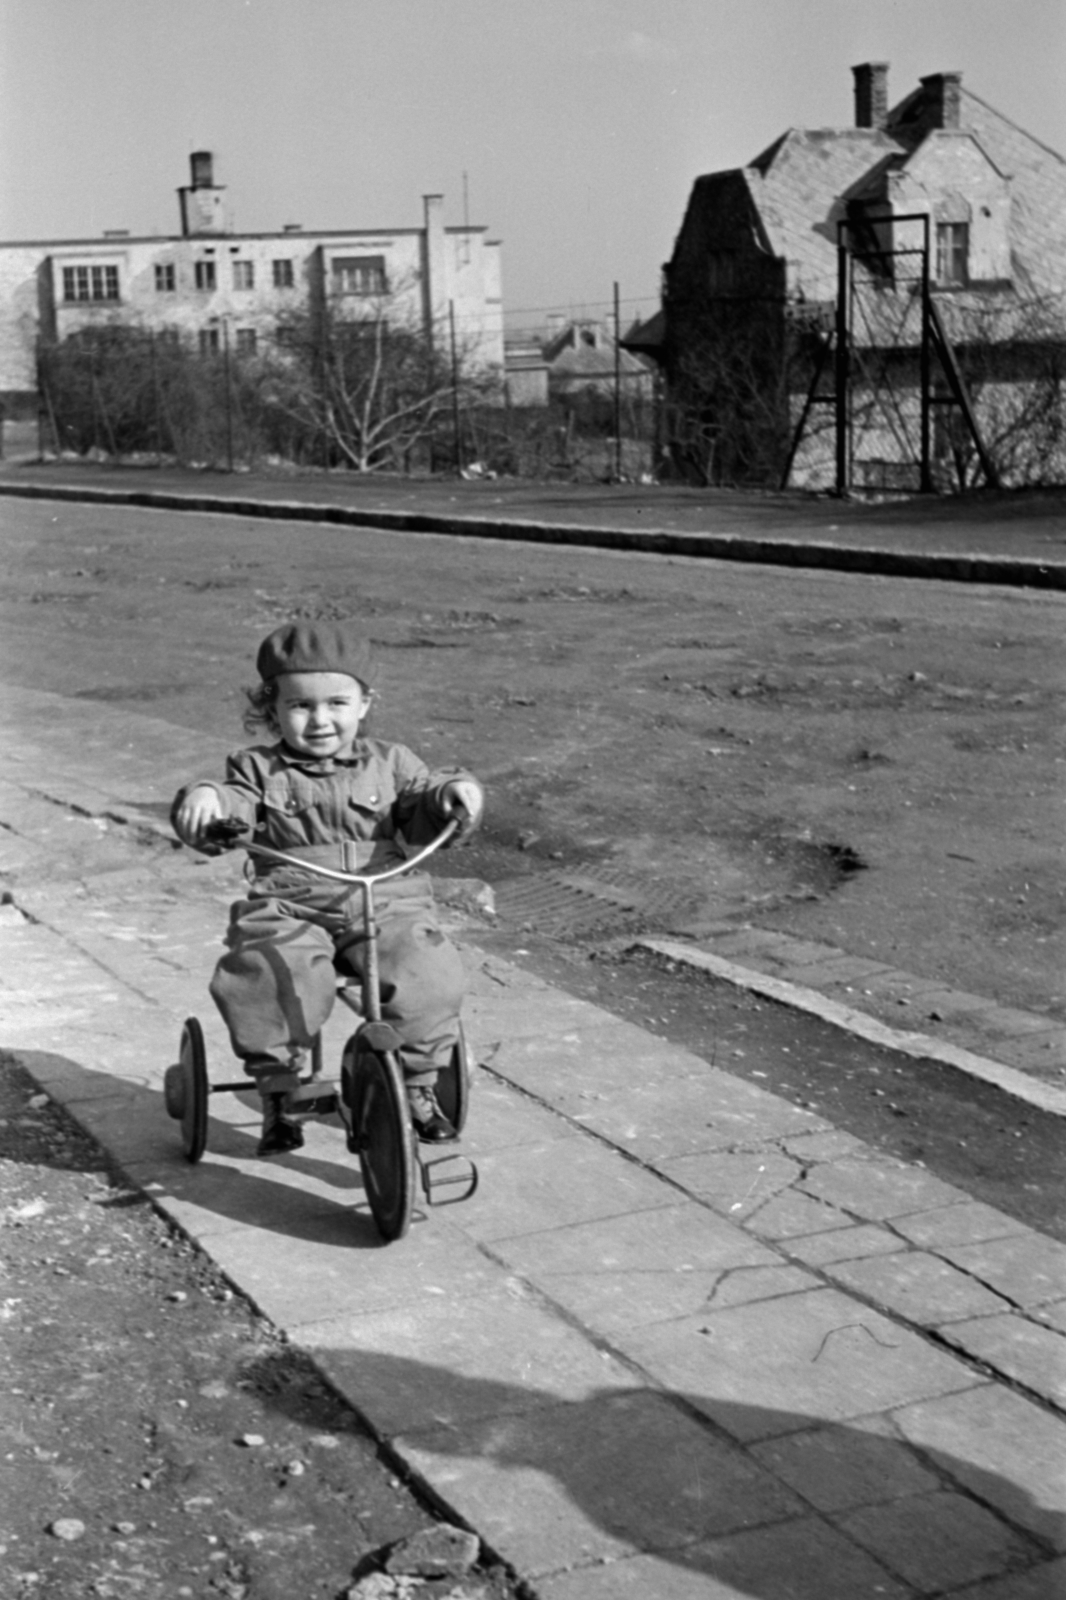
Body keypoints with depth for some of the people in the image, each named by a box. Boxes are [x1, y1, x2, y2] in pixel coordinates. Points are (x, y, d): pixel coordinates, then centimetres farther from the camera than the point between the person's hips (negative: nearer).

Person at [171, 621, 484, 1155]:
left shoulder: (388, 764, 13)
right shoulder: (259, 771, 10)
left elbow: (424, 814, 5)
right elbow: (231, 810, -3)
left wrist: (454, 793, -18)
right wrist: (202, 799, -27)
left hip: (386, 905, 1)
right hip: (288, 911, -1)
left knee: (426, 976, -25)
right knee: (260, 980, -30)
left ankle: (419, 1087, 0)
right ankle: (277, 1092, -7)